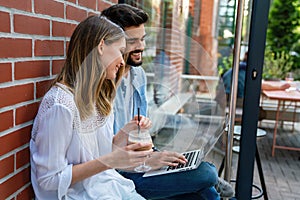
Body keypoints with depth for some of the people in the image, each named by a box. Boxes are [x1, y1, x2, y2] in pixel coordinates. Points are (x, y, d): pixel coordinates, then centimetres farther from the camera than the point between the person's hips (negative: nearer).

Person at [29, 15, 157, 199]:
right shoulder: (60, 105, -23)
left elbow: (102, 151, 10)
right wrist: (110, 161, -24)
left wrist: (126, 132, -6)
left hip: (110, 185, 8)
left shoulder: (101, 98, 5)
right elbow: (49, 179, -19)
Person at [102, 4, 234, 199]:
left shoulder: (139, 74, 7)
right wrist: (146, 161, -23)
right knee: (204, 173, -18)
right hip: (118, 174, -8)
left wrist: (150, 152, 2)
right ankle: (212, 178, 14)